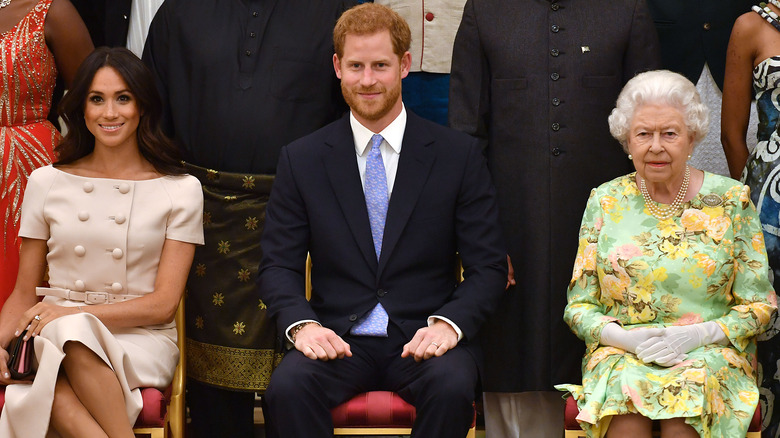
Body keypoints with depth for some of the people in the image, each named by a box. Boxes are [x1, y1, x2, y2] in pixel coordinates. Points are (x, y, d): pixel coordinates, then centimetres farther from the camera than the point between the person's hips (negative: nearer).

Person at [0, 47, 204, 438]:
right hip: (55, 338, 2)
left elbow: (163, 303, 0)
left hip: (143, 343, -1)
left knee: (73, 334, -38)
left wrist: (71, 315, -14)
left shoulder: (180, 190, 6)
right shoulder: (46, 182, 13)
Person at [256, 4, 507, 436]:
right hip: (337, 337, 1)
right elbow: (278, 265, 6)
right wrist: (301, 323, -14)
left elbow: (488, 267, 3)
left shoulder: (459, 154, 5)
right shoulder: (300, 160, 8)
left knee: (452, 388, -34)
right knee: (286, 387, -31)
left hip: (423, 337, 0)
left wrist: (449, 323, -16)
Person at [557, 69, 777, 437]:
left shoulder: (731, 200, 4)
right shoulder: (605, 202, 7)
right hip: (620, 352, 1)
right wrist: (629, 338, -12)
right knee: (624, 391, -33)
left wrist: (698, 334, -13)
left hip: (710, 353, -1)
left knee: (690, 392, -34)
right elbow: (579, 307, 8)